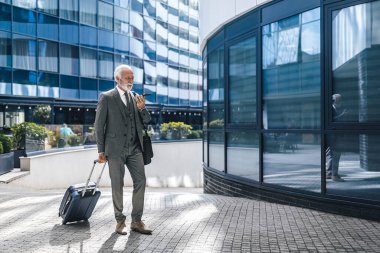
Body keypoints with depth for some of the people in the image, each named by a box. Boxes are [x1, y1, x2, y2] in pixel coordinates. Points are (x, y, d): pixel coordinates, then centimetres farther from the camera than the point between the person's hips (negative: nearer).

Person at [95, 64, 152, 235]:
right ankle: (120, 221, 18)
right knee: (117, 185, 4)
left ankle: (136, 221, 10)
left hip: (135, 149, 4)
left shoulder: (136, 97, 11)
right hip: (115, 149, -4)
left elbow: (146, 121, 11)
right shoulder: (106, 97, -3)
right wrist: (101, 151, -6)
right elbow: (99, 125, -3)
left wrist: (141, 108, -9)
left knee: (140, 182, -1)